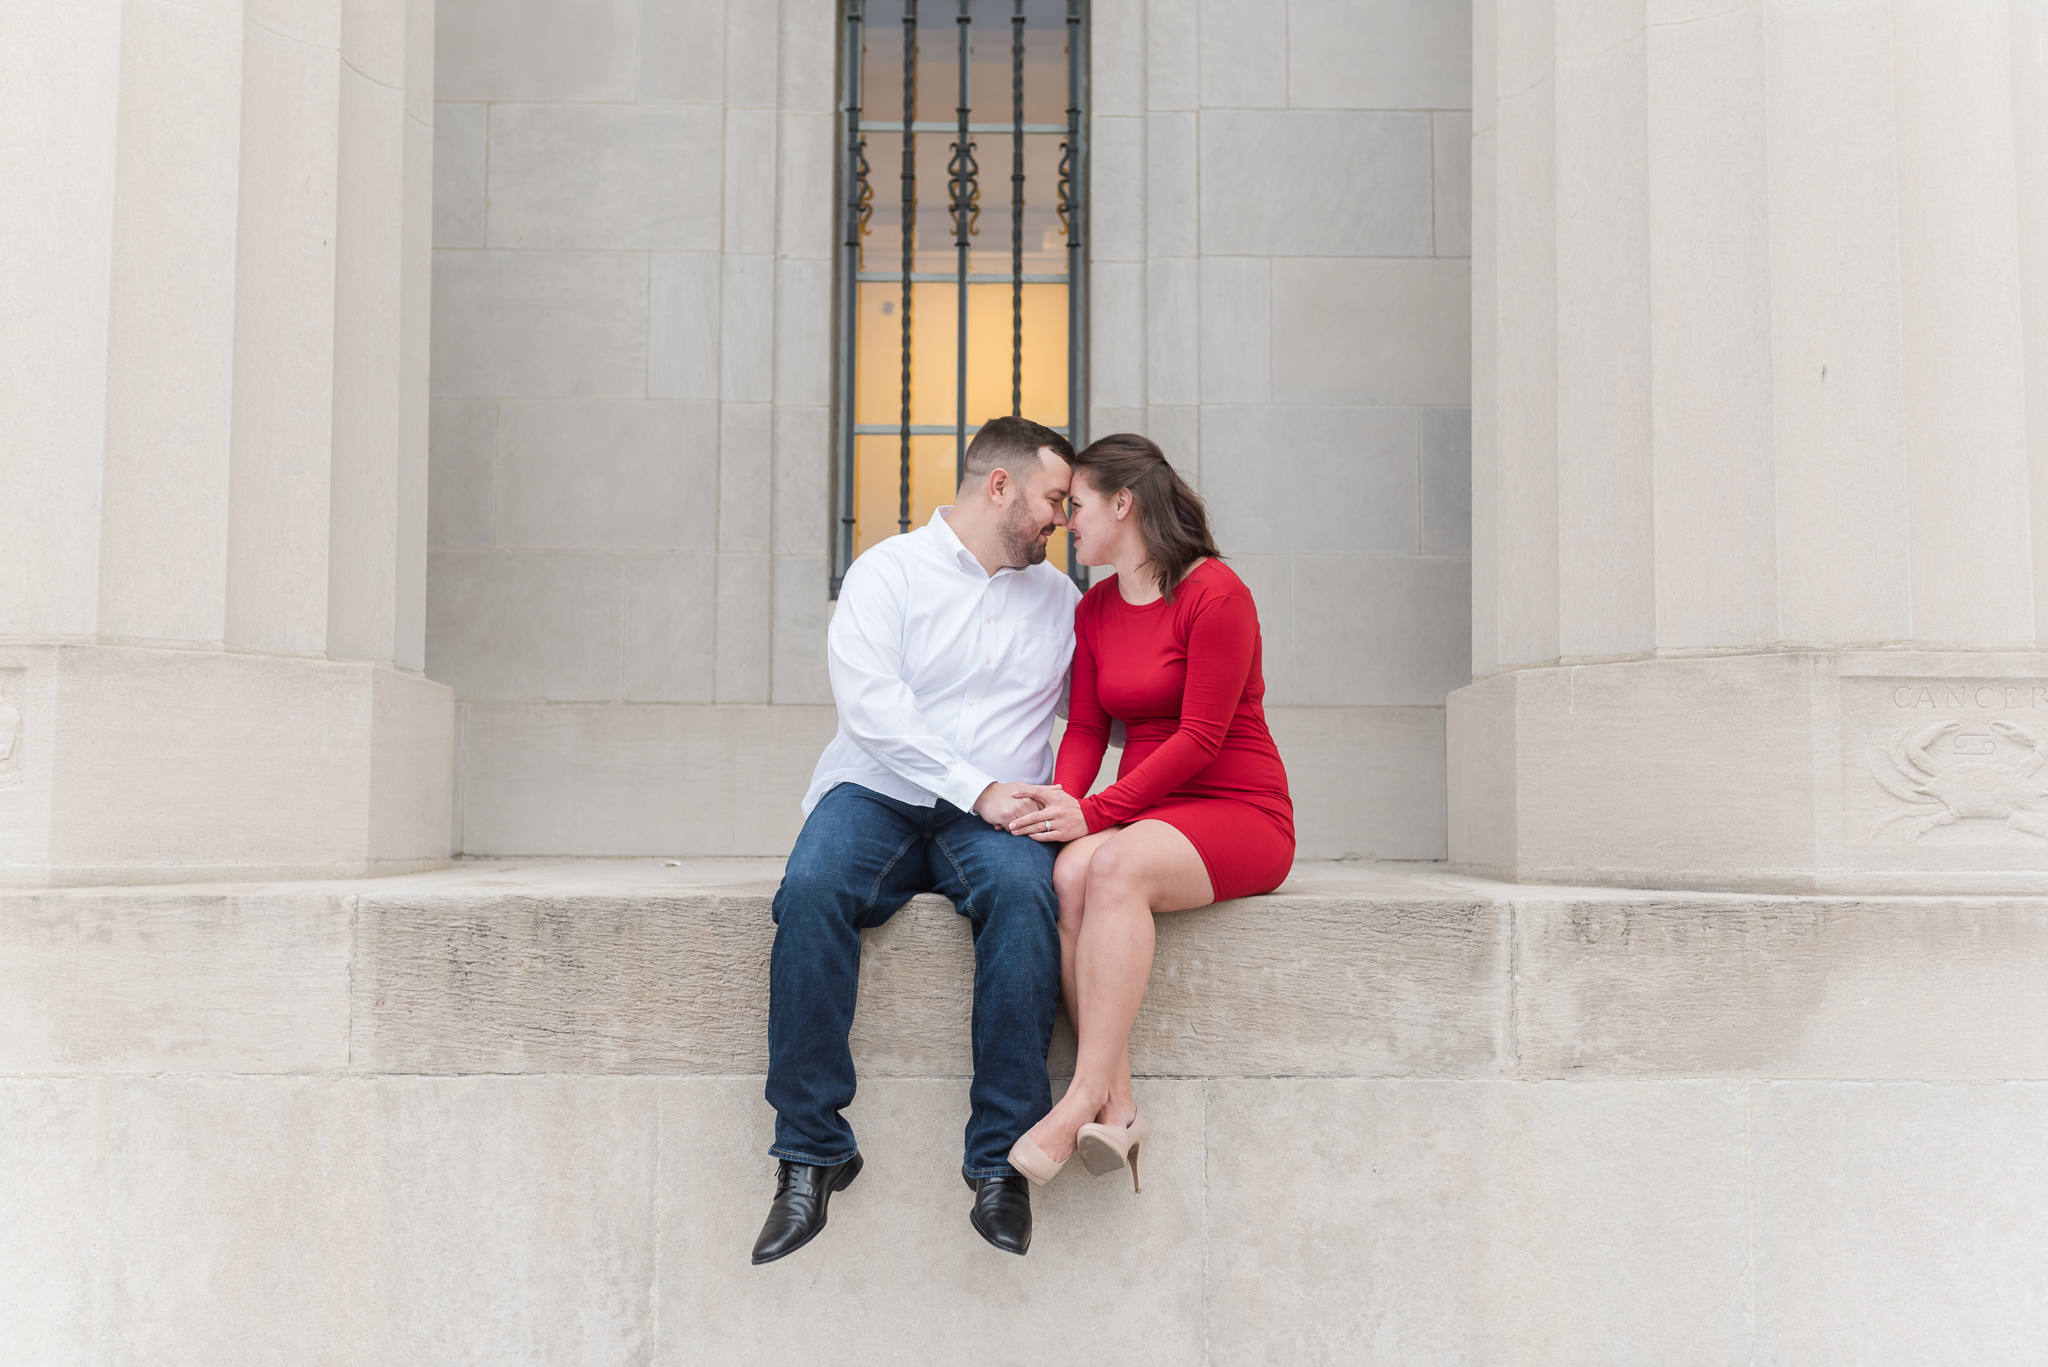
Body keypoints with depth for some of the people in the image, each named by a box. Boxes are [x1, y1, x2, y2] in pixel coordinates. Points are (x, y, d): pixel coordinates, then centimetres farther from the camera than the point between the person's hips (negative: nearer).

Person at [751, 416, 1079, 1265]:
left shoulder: (1059, 599, 18)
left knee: (1023, 892, -33)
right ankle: (812, 1150, -23)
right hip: (877, 794, -1)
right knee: (812, 890, -33)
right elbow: (871, 703, -10)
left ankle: (1001, 1157, -27)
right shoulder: (889, 571, 5)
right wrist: (976, 788, -18)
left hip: (994, 816, 2)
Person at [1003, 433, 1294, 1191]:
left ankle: (1081, 1101, -33)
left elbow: (1200, 737, -16)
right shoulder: (1095, 609, 14)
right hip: (1146, 817, 6)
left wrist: (1094, 813, -21)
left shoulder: (1214, 592, -10)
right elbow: (1086, 728, 10)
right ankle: (1116, 1107, -31)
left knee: (1115, 865, -35)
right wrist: (1064, 804, -12)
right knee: (1070, 874, -28)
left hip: (1238, 811, -6)